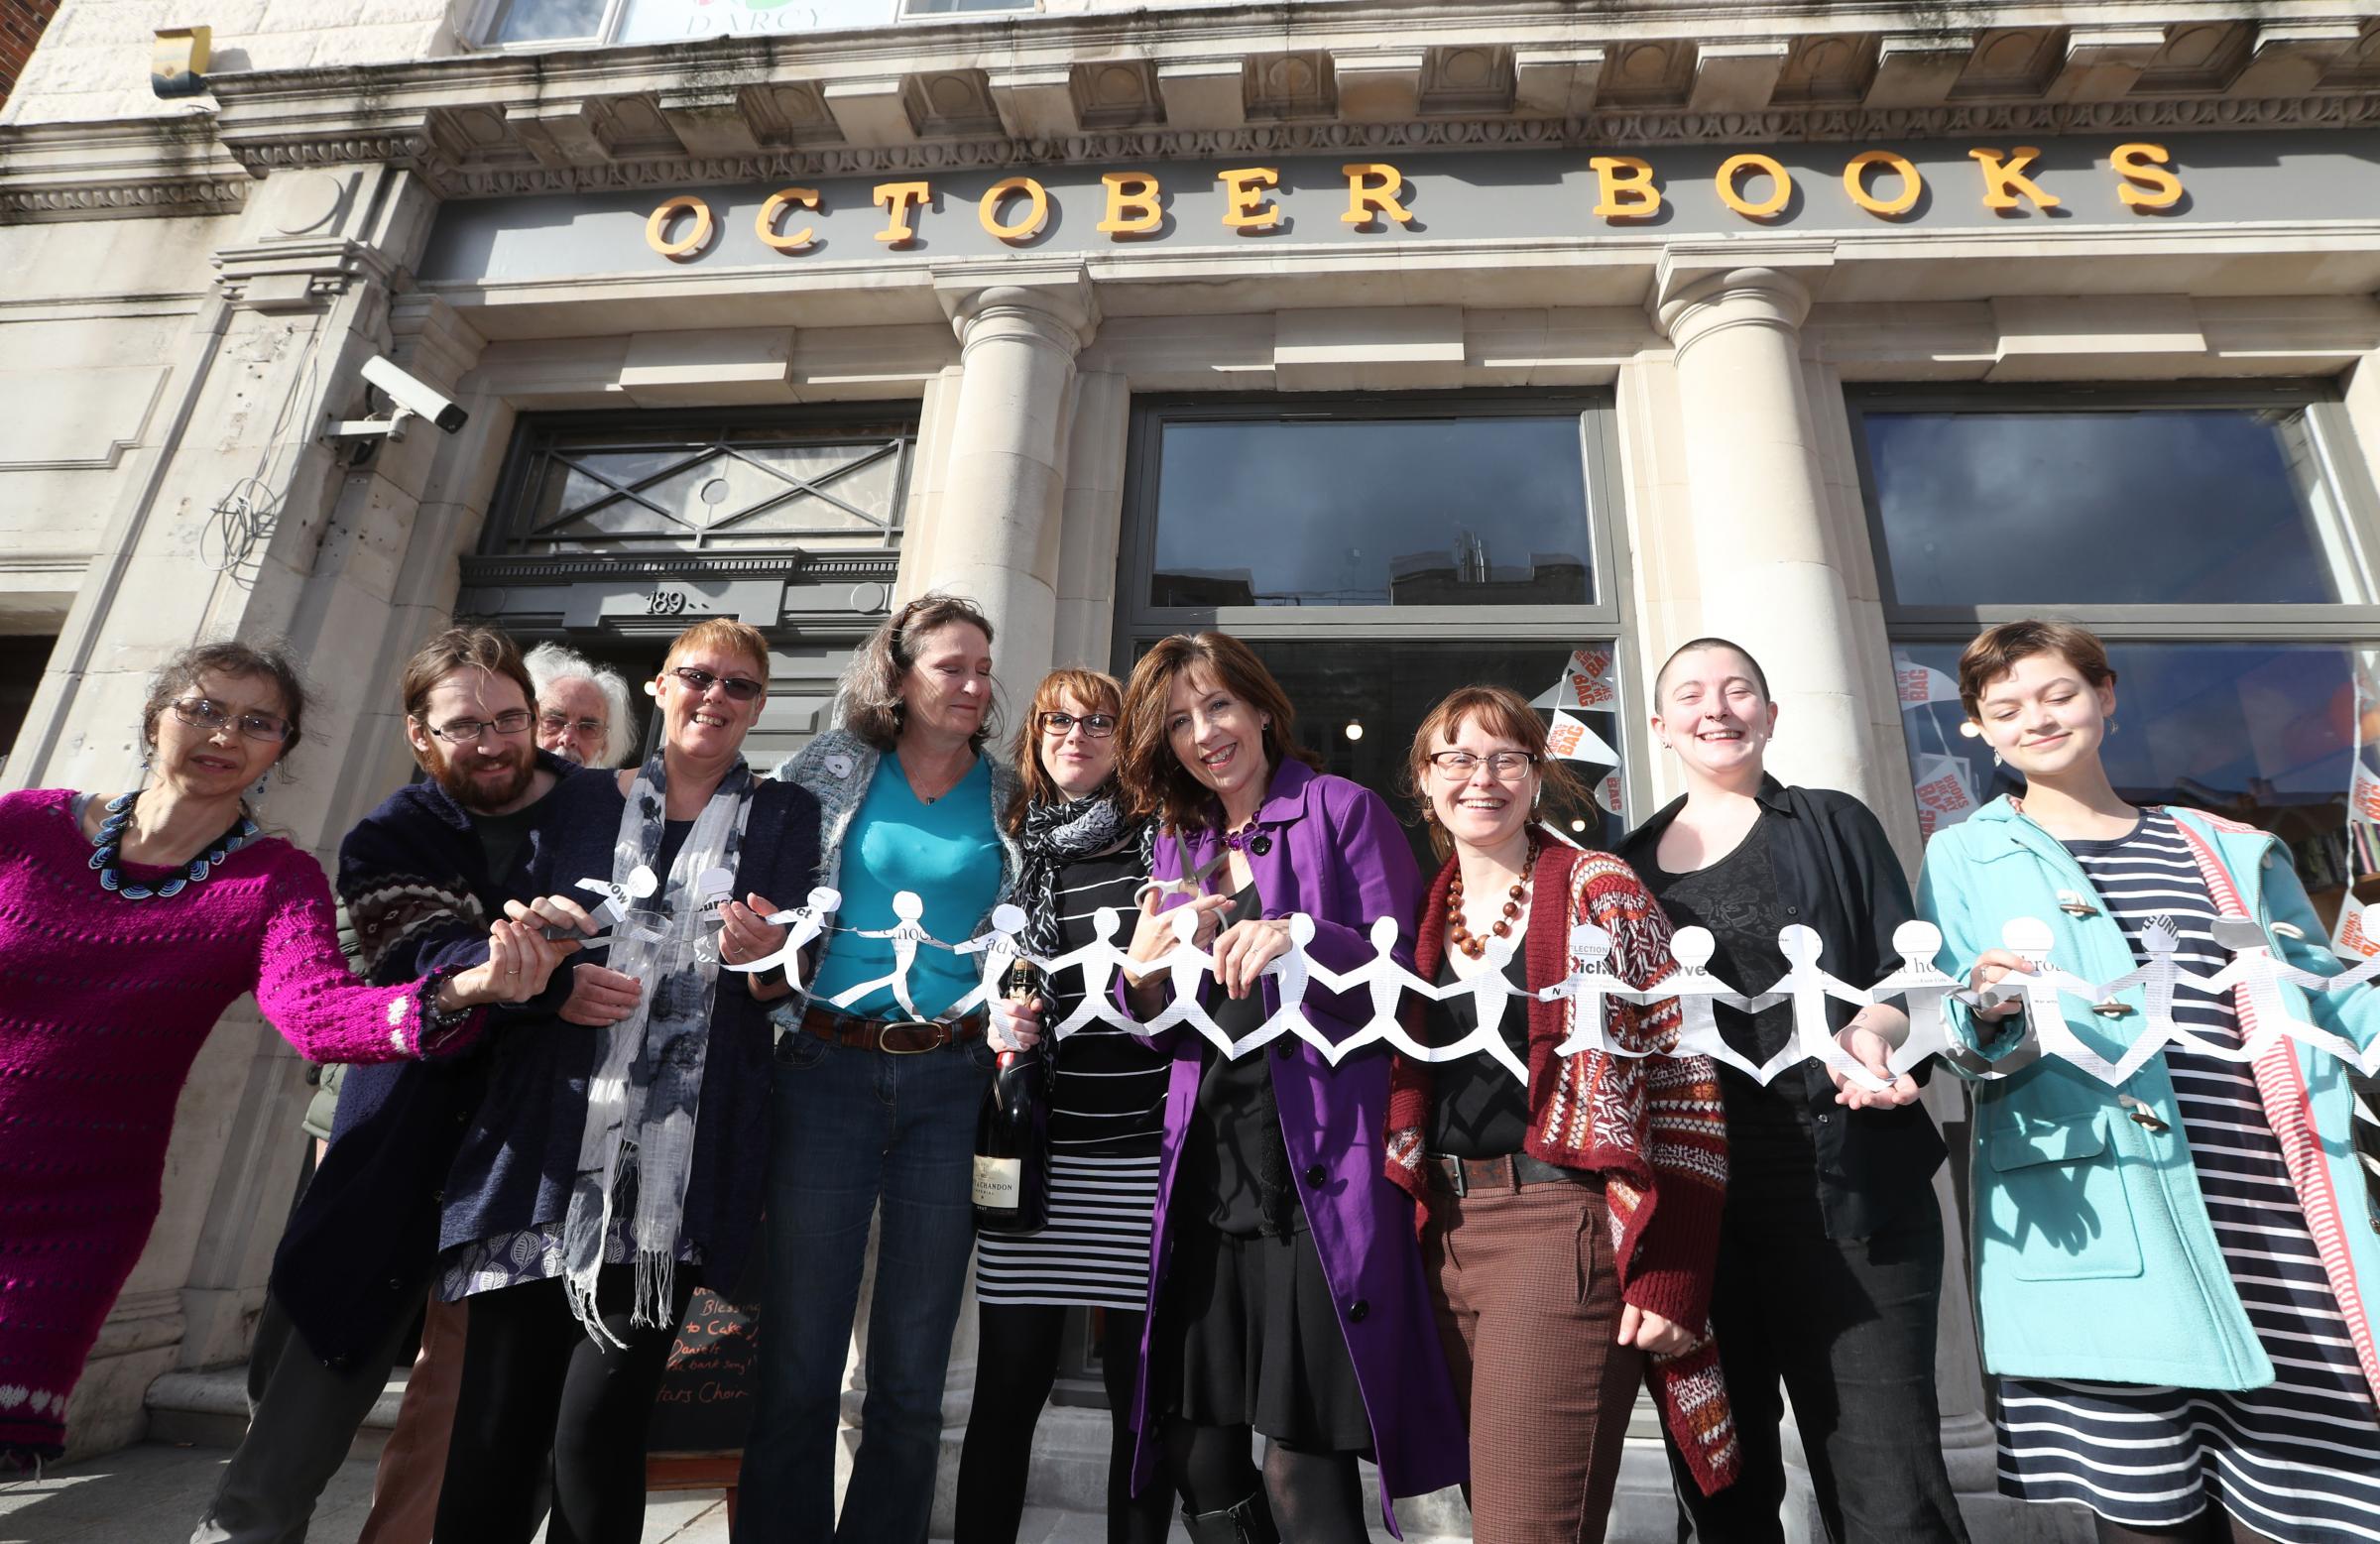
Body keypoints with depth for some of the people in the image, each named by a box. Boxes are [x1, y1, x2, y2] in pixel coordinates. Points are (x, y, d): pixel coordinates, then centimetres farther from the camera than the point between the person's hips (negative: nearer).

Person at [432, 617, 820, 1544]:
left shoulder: (784, 817, 9)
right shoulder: (581, 801, 14)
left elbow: (789, 986, 5)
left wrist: (763, 958, -17)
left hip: (680, 1160, -2)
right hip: (546, 1142, 2)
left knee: (596, 1436, -4)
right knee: (493, 1429, 3)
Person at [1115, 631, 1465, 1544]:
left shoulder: (1343, 810, -1)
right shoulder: (1180, 845, 15)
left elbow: (1403, 976, -7)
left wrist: (1301, 936, -25)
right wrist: (1142, 972, -6)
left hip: (1319, 1160, -5)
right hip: (1208, 1162, 5)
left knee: (1302, 1469, 0)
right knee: (1192, 1449, 11)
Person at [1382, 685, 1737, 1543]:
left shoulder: (1599, 890, -4)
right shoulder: (1419, 915, 10)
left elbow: (1685, 1084, -7)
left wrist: (1670, 1275, -12)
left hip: (1563, 1228, -5)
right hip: (1442, 1238, 5)